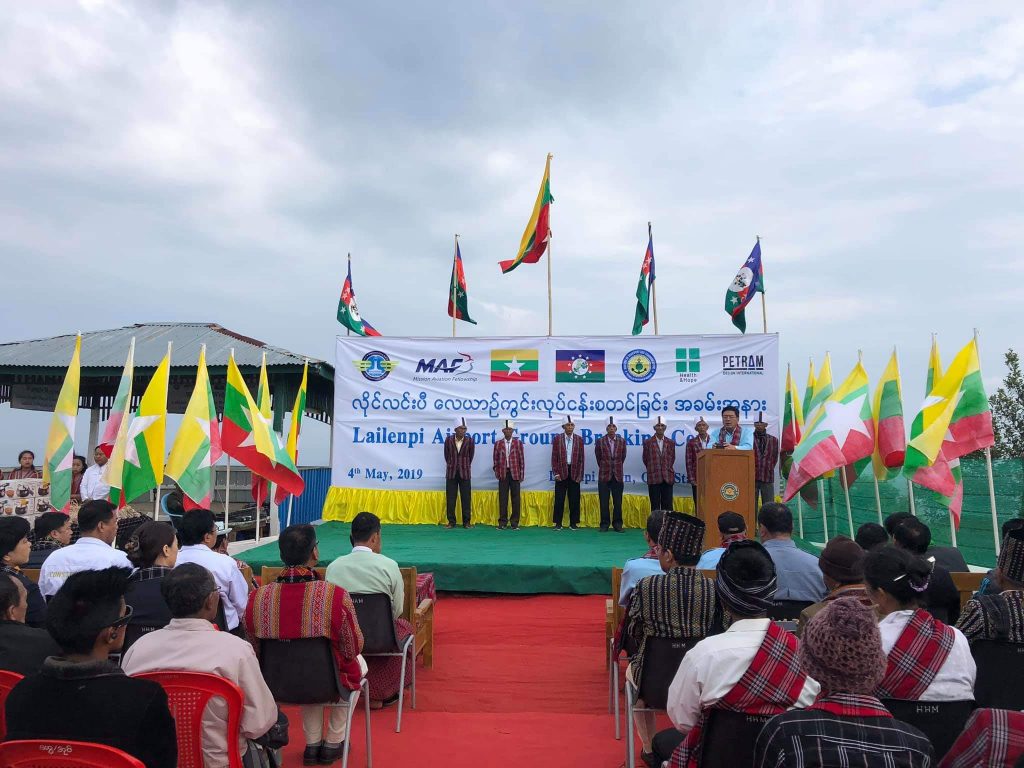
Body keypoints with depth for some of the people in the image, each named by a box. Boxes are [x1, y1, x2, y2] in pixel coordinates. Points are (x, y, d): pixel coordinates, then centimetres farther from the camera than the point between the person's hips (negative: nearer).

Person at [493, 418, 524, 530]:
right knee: (503, 499, 2)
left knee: (515, 498, 2)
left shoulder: (518, 443, 3)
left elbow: (522, 459, 2)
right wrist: (496, 473, 0)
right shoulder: (498, 444, 5)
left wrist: (522, 474, -2)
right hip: (503, 474, 1)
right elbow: (496, 460, 7)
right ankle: (503, 522, 8)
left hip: (515, 473, -1)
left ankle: (515, 522, 9)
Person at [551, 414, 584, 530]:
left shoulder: (579, 440, 4)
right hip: (561, 472, -1)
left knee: (574, 499, 3)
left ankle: (573, 523, 12)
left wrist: (580, 475, -2)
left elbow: (581, 458, 3)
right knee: (559, 499, 1)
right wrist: (556, 473, -7)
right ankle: (558, 523, 9)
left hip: (574, 472, 1)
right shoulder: (557, 440, 1)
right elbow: (554, 458, 0)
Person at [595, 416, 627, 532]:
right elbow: (598, 457, 9)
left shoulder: (622, 441, 2)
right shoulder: (600, 441, -2)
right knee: (604, 502, 3)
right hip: (604, 476, -1)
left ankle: (617, 524, 14)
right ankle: (604, 524, 12)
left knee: (617, 503, 4)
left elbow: (623, 457, 12)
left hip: (618, 476, 1)